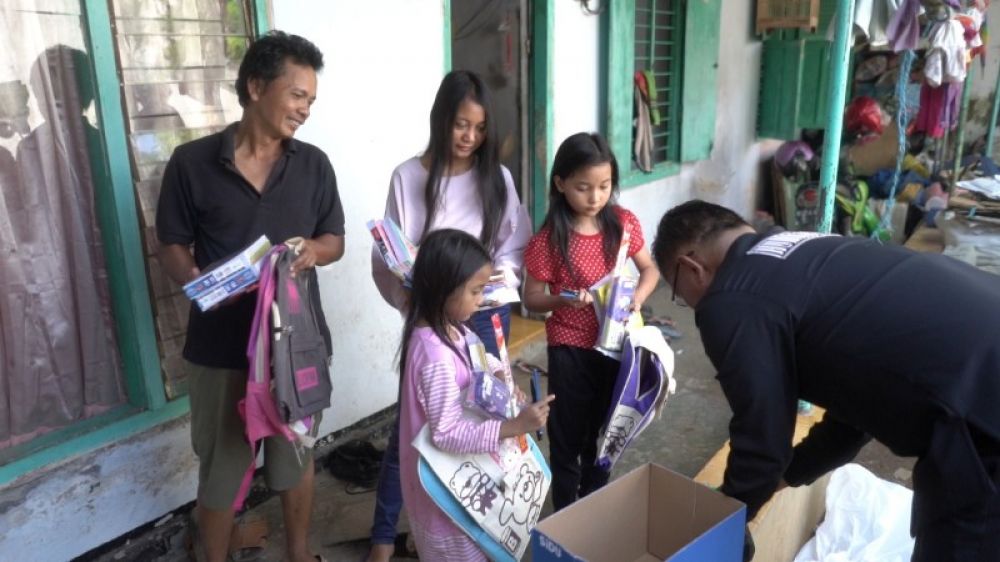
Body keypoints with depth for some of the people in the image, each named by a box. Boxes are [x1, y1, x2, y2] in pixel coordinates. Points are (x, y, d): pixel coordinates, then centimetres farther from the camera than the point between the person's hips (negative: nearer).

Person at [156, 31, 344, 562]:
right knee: (219, 465, 12)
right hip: (221, 342, -2)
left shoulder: (314, 164, 0)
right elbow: (172, 244, 0)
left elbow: (335, 240, 7)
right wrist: (193, 279, -22)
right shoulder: (191, 162, -7)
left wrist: (314, 250, -17)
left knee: (296, 453, 17)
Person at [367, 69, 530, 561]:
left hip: (487, 315, 3)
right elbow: (387, 257, -7)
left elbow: (518, 247, 5)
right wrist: (409, 299, -24)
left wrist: (503, 276, -15)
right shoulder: (408, 177, -7)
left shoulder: (498, 177, 1)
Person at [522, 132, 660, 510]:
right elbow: (531, 299, -9)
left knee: (603, 433, 19)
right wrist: (563, 300, -28)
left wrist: (638, 296, -13)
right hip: (570, 349, -3)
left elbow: (649, 269, 7)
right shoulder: (549, 239, -15)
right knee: (568, 437, 8)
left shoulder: (623, 223, -5)